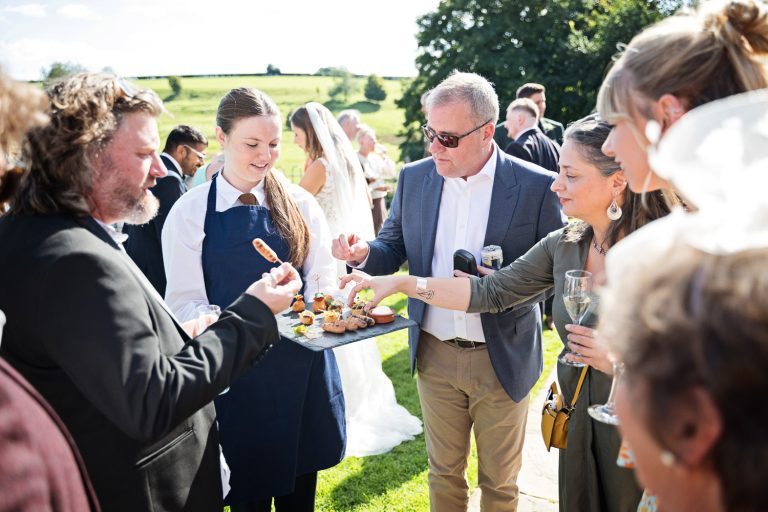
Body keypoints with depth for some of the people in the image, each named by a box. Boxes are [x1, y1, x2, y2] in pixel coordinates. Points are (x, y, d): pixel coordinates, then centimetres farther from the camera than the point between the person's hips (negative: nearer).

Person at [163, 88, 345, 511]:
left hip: (303, 366, 3)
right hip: (235, 373, -2)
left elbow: (323, 277, 2)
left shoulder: (299, 204, 1)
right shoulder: (191, 212, -7)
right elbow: (185, 304, -8)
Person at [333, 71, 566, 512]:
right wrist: (363, 253, -17)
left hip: (501, 359, -2)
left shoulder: (538, 186, -13)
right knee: (444, 473, 21)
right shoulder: (414, 178, -2)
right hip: (434, 357, 3)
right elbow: (394, 250, 6)